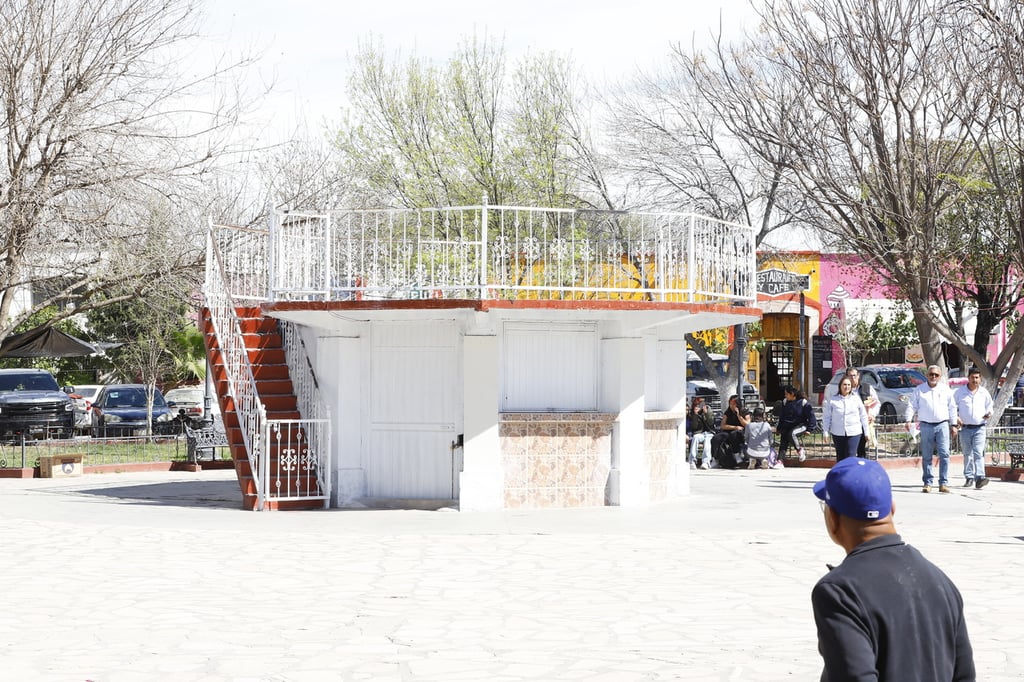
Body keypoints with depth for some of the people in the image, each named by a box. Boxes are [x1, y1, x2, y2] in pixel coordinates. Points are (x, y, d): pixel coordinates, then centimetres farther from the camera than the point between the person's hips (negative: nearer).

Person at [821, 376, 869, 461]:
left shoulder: (856, 399, 5)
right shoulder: (832, 400, 2)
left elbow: (863, 417, 9)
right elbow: (826, 417, 5)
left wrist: (866, 432, 8)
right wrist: (826, 432, 0)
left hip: (854, 433, -1)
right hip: (838, 433, 1)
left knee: (851, 456, -10)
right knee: (840, 457, 9)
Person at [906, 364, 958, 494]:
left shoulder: (946, 390, 10)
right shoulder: (919, 390, 7)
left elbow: (952, 408, 15)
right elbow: (912, 406, 5)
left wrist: (953, 425, 12)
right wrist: (909, 420, -9)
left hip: (942, 425, 0)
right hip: (926, 425, 0)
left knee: (944, 454, -9)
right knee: (926, 456, 2)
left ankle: (944, 483, -7)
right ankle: (928, 483, 9)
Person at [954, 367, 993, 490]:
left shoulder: (984, 392, 6)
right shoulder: (960, 392, 3)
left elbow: (989, 406, 17)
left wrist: (989, 414, -5)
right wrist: (956, 418, -6)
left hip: (979, 428, -1)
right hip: (965, 428, 1)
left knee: (978, 453, -13)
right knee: (967, 454, 6)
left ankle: (980, 478, -22)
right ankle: (969, 478, 16)